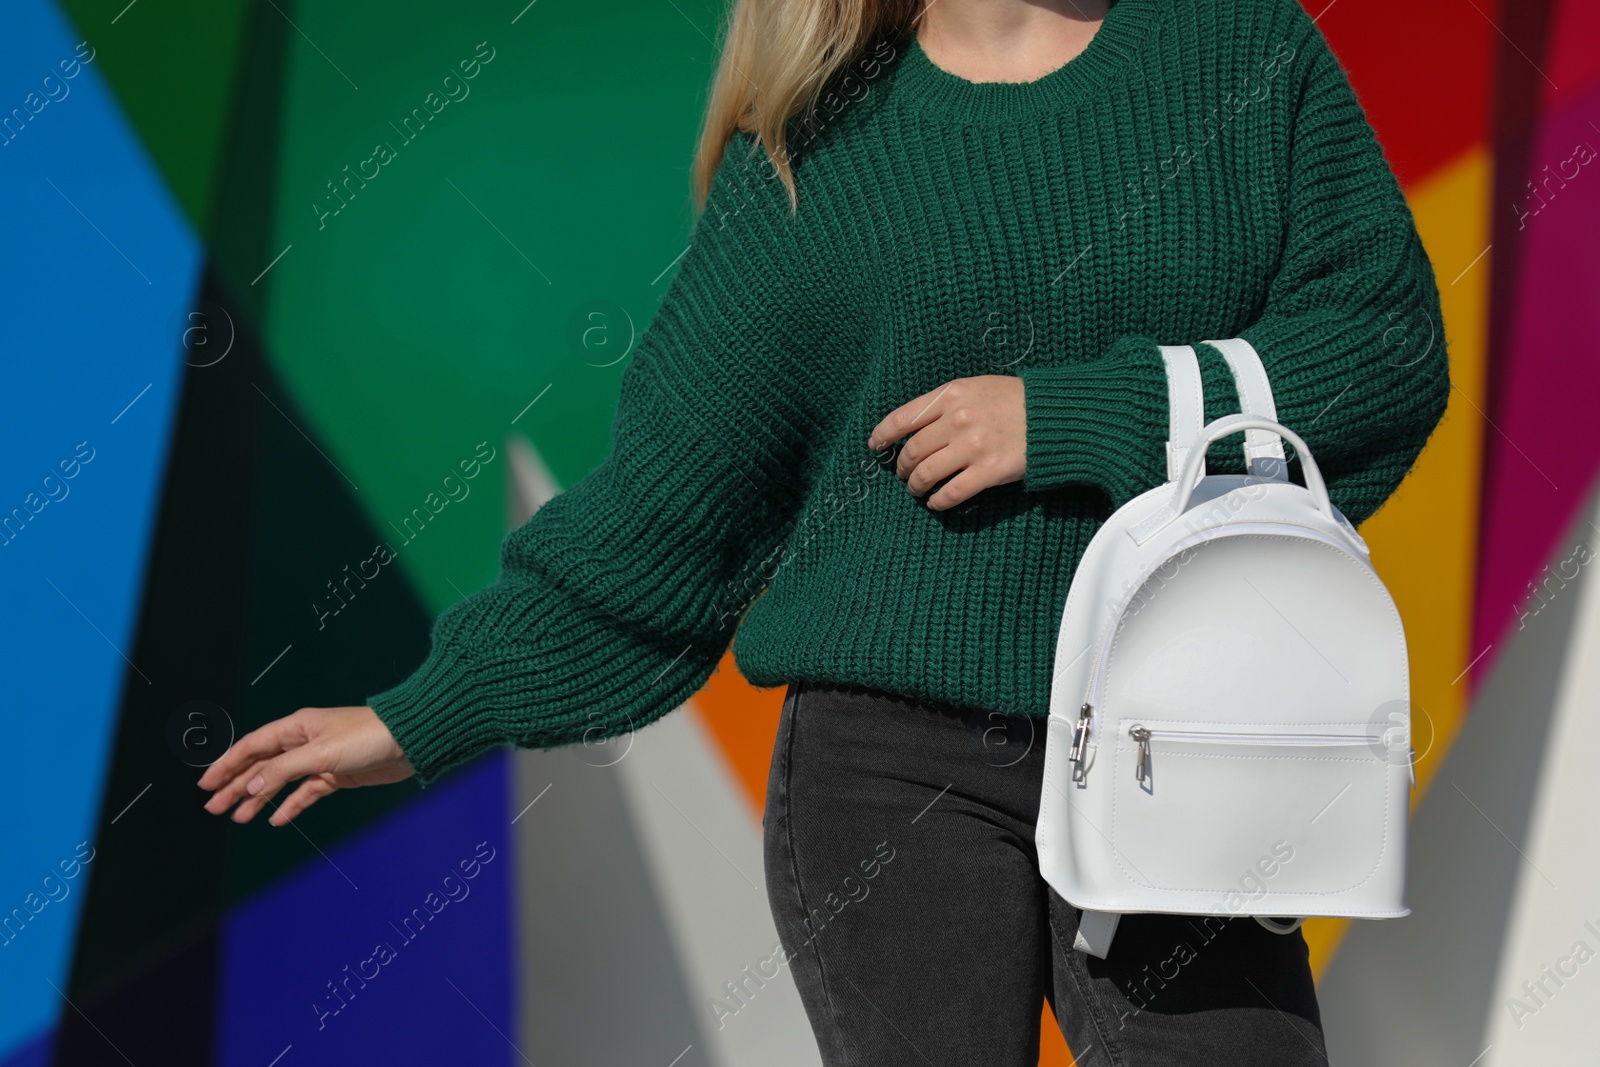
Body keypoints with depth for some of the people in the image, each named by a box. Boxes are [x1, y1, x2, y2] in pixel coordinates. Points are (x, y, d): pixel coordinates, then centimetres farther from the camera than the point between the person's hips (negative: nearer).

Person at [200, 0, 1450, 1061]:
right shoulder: (811, 152, 5)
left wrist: (1067, 419, -12)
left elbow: (1390, 339, -2)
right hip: (890, 754, 0)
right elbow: (665, 491, 8)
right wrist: (426, 717, 7)